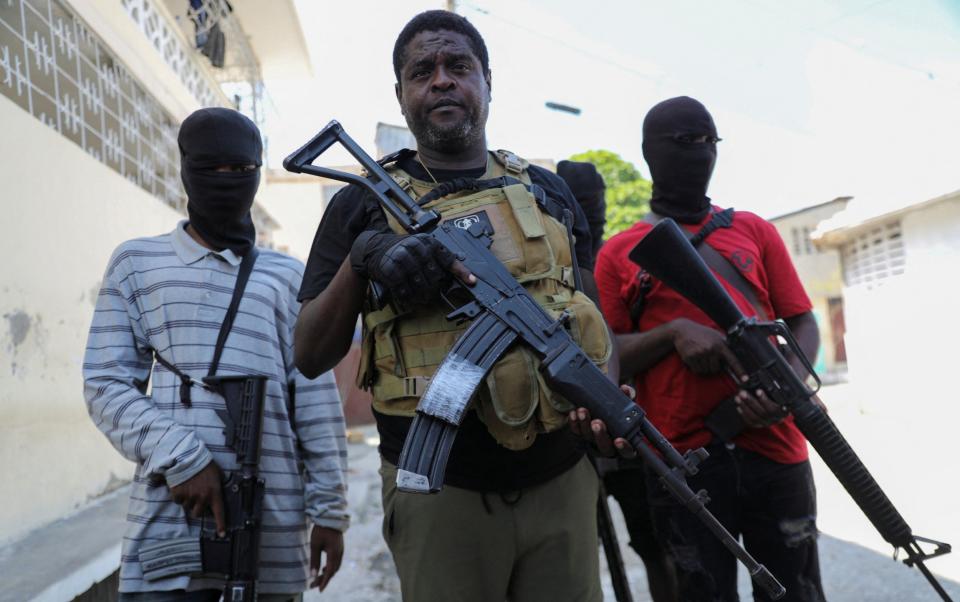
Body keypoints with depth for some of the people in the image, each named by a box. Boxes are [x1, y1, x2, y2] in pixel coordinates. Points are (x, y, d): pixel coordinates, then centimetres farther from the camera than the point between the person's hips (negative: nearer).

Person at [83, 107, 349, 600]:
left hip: (274, 516, 1)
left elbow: (317, 403, 7)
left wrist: (329, 508, 2)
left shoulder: (288, 277, 12)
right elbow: (106, 383, 3)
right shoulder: (137, 262, 10)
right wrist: (179, 459, -11)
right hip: (169, 513, -1)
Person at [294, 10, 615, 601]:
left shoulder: (548, 191, 9)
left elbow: (591, 319, 11)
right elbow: (311, 357, 1)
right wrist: (361, 258, -15)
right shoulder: (365, 203, 3)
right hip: (439, 493, -2)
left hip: (562, 480, 3)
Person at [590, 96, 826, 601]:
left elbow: (803, 324, 9)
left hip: (773, 449, 2)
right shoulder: (618, 254, 6)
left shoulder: (755, 231, 12)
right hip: (679, 461, -2)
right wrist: (674, 332, -15)